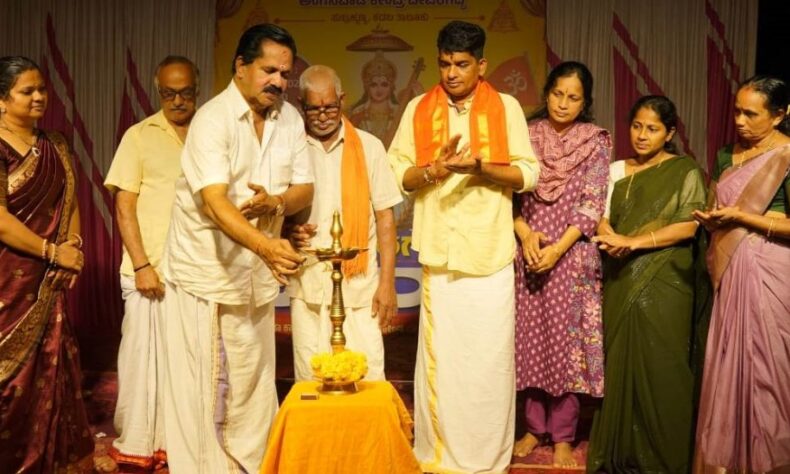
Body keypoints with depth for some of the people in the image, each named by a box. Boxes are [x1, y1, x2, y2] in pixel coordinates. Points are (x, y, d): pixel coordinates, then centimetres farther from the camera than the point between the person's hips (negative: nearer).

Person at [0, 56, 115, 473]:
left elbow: (70, 202, 10)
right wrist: (53, 252, -14)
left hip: (49, 281, 6)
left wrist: (72, 246, -6)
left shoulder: (55, 146, 9)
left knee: (52, 364, 13)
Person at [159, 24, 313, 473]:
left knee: (254, 379, 14)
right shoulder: (213, 119, -18)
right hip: (207, 269, -5)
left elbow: (304, 188, 3)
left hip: (259, 271, 5)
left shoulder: (290, 118, 2)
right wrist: (267, 245, -44)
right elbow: (215, 202, -29)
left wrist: (275, 203, -19)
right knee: (207, 383, 3)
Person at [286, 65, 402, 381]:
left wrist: (387, 282, -1)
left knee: (369, 378, 1)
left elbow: (384, 218, 4)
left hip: (360, 284, 0)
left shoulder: (368, 146, 4)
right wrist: (289, 231, -10)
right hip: (307, 286, 1)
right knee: (310, 381, 6)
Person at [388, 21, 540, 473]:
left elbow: (529, 173, 1)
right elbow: (396, 173, 4)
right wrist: (435, 169, -14)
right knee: (439, 356, 6)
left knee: (490, 356, 4)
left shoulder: (507, 107, 4)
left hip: (491, 253, -1)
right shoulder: (418, 109, 7)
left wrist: (481, 167, -15)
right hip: (439, 253, 1)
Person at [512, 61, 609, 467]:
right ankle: (535, 427, 23)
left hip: (572, 255, -2)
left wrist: (558, 248, -15)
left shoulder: (596, 141, 1)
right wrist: (524, 232, -13)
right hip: (528, 252, 2)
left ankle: (563, 436, 15)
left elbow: (592, 205, -6)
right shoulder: (527, 135, 6)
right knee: (531, 339, 8)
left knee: (568, 340, 3)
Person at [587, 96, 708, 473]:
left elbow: (689, 226, -9)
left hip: (664, 284, -4)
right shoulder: (616, 170, 13)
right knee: (619, 362, 6)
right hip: (621, 282, 4)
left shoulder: (685, 171, 1)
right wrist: (612, 239, -14)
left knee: (659, 367, 0)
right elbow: (603, 219, 9)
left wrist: (635, 242, -17)